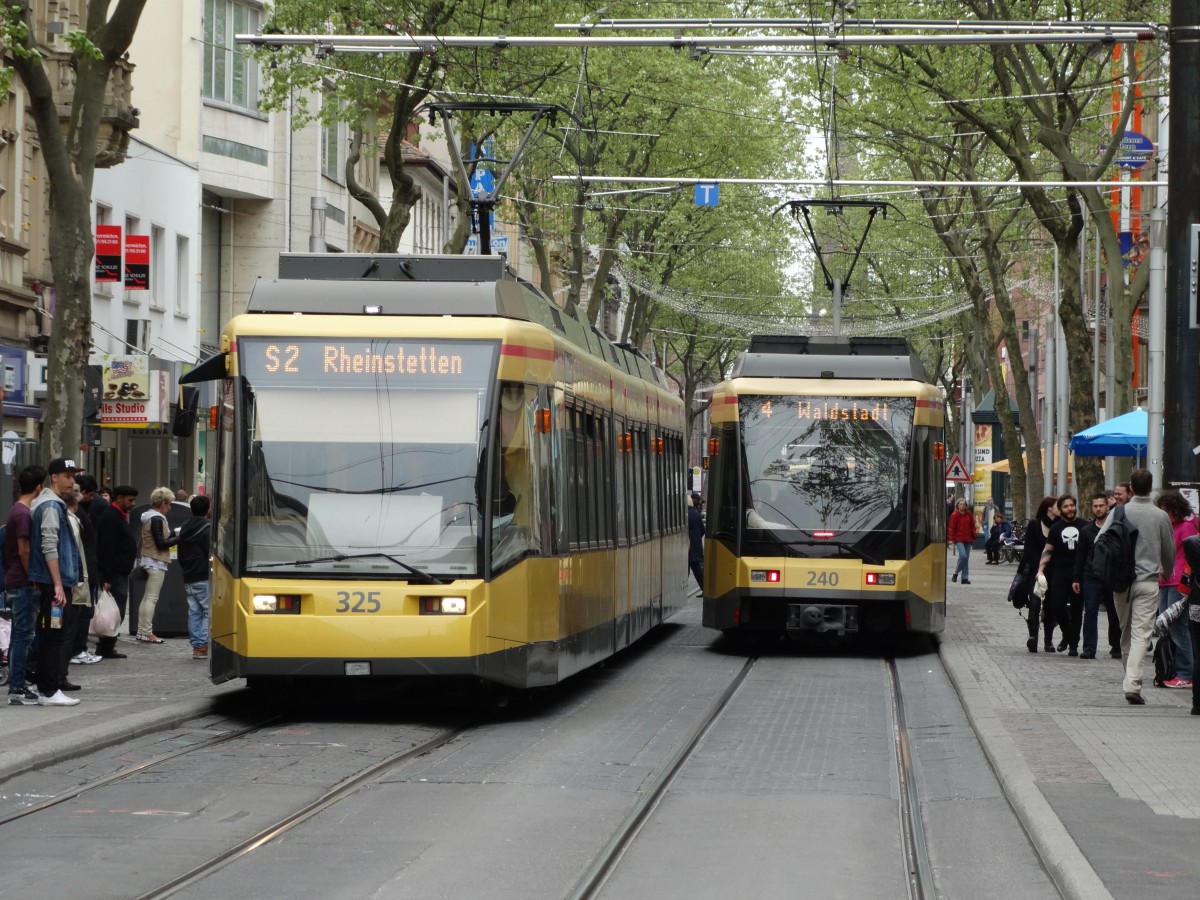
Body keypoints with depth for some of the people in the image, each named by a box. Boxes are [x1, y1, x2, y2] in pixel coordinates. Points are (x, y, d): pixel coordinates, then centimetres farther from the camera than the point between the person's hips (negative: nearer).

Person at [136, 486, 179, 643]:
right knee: (152, 598, -8)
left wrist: (173, 534, 11)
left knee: (147, 597, 12)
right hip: (156, 562, -10)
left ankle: (142, 631, 14)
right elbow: (161, 543, -20)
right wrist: (179, 539, -12)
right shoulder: (157, 519, -16)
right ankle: (147, 633, -9)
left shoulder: (149, 517, 14)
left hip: (148, 560, 10)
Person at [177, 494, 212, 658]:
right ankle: (203, 645, -9)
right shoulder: (207, 529, -14)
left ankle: (196, 645, 10)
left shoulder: (184, 529, 11)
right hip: (204, 579, -8)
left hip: (188, 579, 8)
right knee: (210, 612, -4)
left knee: (193, 612, 10)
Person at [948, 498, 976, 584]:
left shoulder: (969, 514, 7)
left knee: (966, 558, 5)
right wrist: (951, 538, -13)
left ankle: (965, 578, 9)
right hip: (959, 539, -5)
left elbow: (972, 526, 13)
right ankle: (956, 573, 1)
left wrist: (973, 537, 10)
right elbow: (951, 527, -7)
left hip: (968, 539, 5)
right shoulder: (954, 515, -5)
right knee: (963, 555, -20)